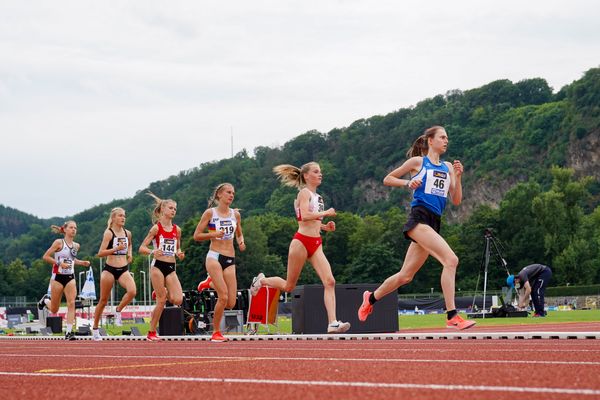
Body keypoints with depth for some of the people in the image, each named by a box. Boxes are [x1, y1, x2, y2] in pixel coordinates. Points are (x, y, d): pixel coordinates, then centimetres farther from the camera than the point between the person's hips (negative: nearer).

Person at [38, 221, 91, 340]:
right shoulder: (59, 243, -9)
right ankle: (45, 300, 42)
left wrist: (82, 263, 8)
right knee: (54, 309, 6)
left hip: (70, 277, 4)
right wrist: (59, 263, -20)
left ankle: (69, 332, -14)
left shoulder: (76, 246, 8)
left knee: (71, 303, -15)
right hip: (58, 276, -4)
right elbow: (45, 256, -10)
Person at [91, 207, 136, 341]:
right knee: (103, 300, 4)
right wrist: (116, 248, -24)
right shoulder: (109, 233, -8)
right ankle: (95, 329, 18)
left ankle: (118, 311, 0)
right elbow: (100, 253, -14)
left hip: (123, 269, 4)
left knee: (132, 291, -25)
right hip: (109, 269, -4)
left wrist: (129, 254, 12)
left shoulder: (127, 233, 8)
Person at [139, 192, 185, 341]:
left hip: (171, 267, 5)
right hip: (158, 266, -4)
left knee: (178, 300, -12)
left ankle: (165, 293, 22)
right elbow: (142, 248, -5)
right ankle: (151, 333, 5)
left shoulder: (177, 230, 11)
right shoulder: (156, 228, -3)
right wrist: (153, 252, -24)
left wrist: (179, 254, 0)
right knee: (161, 301, -7)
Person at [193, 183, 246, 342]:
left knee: (231, 303, -3)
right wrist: (213, 234, -15)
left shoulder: (235, 214, 12)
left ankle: (211, 283, 27)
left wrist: (241, 242, 3)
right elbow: (196, 236, 0)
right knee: (223, 297, -17)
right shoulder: (210, 213, 0)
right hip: (214, 257, -4)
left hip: (230, 259, 5)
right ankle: (216, 333, 0)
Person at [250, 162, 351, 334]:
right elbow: (304, 216, -22)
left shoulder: (318, 197, 19)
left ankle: (333, 323, -20)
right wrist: (326, 213, -14)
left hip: (316, 244, 7)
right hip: (302, 241, -7)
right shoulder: (304, 192, -6)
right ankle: (261, 280, 34)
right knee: (289, 286, 6)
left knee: (329, 282, -14)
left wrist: (325, 227, 11)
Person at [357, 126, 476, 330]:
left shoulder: (448, 167, 18)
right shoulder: (418, 161, 4)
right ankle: (452, 317, -25)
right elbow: (387, 179, 11)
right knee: (451, 260, -23)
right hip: (419, 218, -7)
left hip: (434, 223, 7)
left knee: (405, 276, 13)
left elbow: (456, 200, 13)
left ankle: (371, 298, 34)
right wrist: (408, 182, -6)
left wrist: (458, 177, 0)